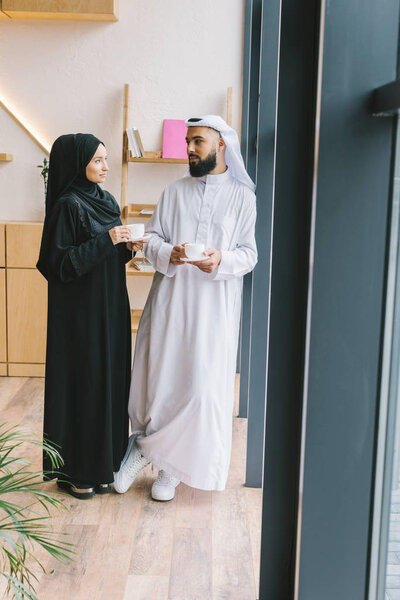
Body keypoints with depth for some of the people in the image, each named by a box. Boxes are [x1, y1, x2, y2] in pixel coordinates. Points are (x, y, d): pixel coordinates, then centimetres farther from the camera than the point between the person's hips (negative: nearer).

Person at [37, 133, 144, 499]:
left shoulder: (106, 201, 11)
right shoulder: (68, 205, -12)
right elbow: (59, 263, -17)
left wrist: (128, 246, -3)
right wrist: (105, 241, -22)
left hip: (110, 306, 8)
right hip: (80, 312, -8)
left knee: (109, 381, 11)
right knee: (81, 384, 1)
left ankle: (102, 463, 25)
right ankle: (74, 471, 16)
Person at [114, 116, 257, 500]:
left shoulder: (242, 196, 5)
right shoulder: (174, 191, 12)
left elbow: (249, 253, 1)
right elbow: (152, 238, 8)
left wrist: (221, 261, -19)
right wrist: (168, 253, -14)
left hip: (214, 304, -2)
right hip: (170, 298, 2)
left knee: (200, 384, -1)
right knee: (159, 375, 1)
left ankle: (170, 467, 16)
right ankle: (148, 445, 22)